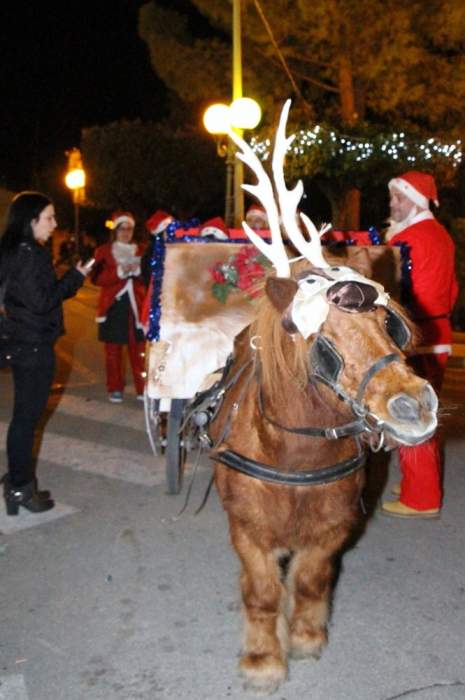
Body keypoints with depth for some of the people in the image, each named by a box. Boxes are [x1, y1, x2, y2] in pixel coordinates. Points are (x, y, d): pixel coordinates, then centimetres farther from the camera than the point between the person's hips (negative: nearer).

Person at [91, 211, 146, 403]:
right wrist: (119, 272, -16)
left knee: (139, 348, -2)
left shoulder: (141, 250, 11)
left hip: (136, 305, 1)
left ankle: (142, 388, 7)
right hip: (112, 305, -1)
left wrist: (138, 270, -14)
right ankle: (115, 389, 12)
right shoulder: (103, 251, 6)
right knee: (113, 349, 3)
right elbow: (96, 278, -5)